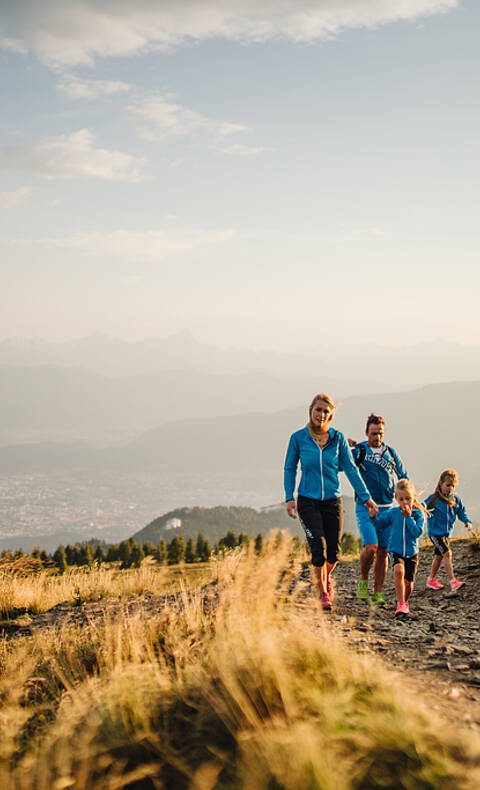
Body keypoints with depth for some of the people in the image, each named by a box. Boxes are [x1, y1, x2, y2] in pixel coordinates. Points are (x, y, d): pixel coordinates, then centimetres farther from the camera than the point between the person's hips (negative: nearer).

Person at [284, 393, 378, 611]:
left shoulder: (338, 438, 0)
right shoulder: (298, 438, -3)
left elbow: (351, 469, 3)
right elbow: (290, 469, 5)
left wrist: (366, 497, 0)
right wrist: (289, 497, -3)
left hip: (332, 501, 2)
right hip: (308, 501, -2)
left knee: (333, 552, 4)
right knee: (318, 547, -12)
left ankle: (326, 578, 36)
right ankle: (323, 594, 3)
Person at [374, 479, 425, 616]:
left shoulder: (418, 514, -3)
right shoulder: (392, 513, 0)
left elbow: (417, 532, -15)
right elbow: (379, 524, 11)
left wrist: (409, 517, -17)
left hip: (411, 553, 1)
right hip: (396, 551, -1)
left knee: (408, 584, 5)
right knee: (399, 570, -31)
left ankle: (404, 602, 37)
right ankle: (401, 604, -30)